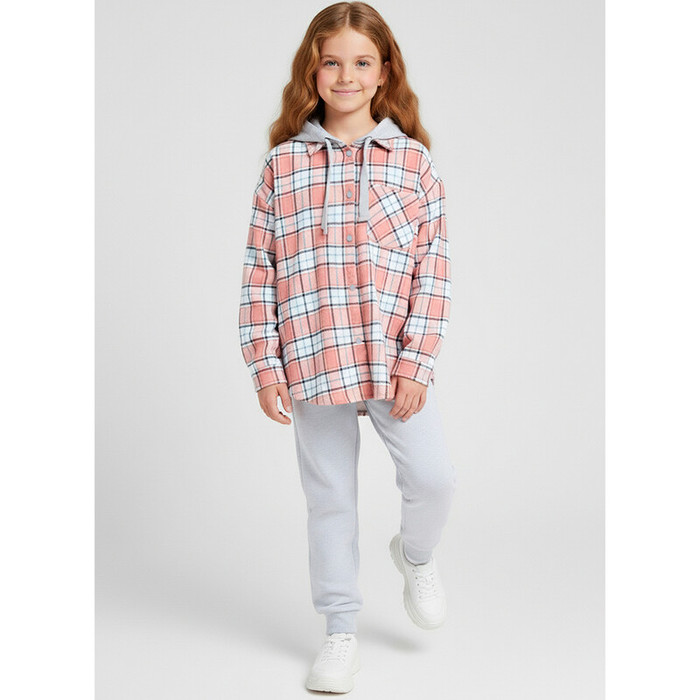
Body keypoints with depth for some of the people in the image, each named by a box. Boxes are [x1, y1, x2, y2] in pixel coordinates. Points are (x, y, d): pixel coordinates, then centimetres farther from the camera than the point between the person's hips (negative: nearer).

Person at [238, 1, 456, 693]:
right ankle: (341, 630, 25)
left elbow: (433, 267, -1)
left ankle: (415, 556, 27)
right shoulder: (283, 163, 3)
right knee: (330, 496, 8)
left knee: (432, 476, -8)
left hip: (395, 357, 0)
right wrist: (264, 364, -2)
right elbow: (259, 270, 3)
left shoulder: (413, 160, 2)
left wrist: (416, 362, -8)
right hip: (311, 360, 0)